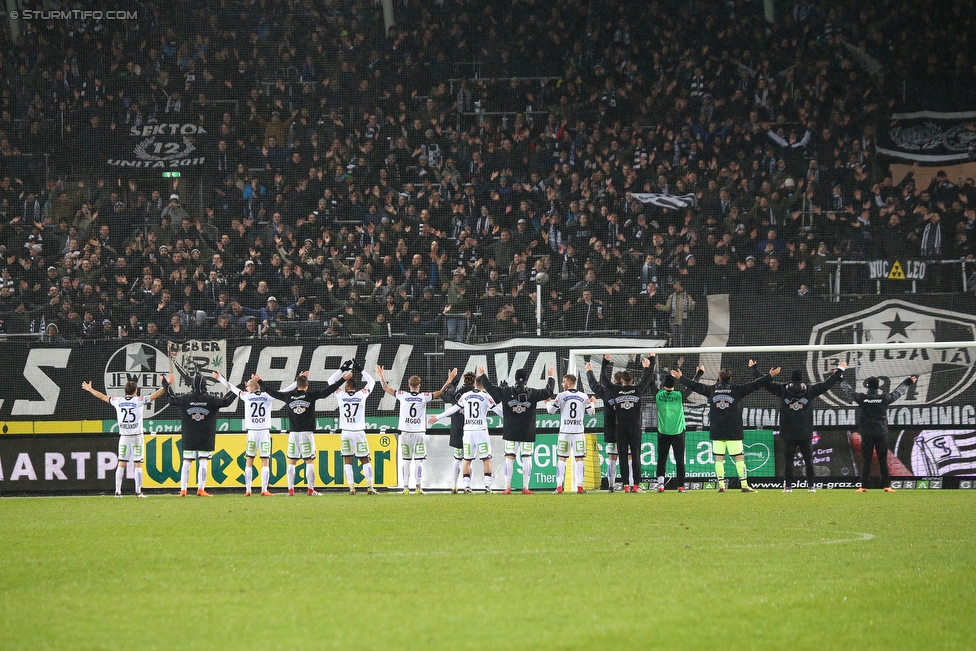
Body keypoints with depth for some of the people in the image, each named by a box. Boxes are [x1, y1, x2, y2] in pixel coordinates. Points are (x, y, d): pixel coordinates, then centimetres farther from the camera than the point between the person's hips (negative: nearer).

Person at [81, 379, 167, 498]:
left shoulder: (118, 401, 4)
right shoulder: (140, 400, -4)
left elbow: (102, 396, 17)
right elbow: (156, 395, -3)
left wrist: (90, 389, 31)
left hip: (124, 437, 3)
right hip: (137, 436, -3)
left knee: (121, 464, 4)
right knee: (137, 464, -2)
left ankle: (118, 491, 1)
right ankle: (138, 491, -6)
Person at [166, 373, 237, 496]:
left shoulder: (186, 399, -3)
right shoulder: (210, 400, -6)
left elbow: (172, 399, 14)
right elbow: (226, 402, 6)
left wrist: (168, 384, 28)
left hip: (189, 439, 2)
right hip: (205, 439, -2)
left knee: (186, 462, 5)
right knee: (203, 462, 0)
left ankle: (183, 490, 4)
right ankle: (201, 489, -5)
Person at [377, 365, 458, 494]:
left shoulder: (402, 395, -1)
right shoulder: (424, 397, -3)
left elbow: (385, 388, 10)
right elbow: (441, 392, 3)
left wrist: (381, 375, 23)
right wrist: (449, 380, 9)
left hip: (405, 433, 1)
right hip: (419, 433, -1)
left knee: (405, 461, 5)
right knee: (419, 461, 0)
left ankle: (406, 487, 1)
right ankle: (418, 487, -4)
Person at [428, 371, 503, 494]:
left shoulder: (465, 396, 5)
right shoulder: (485, 396, -2)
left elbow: (453, 409, 9)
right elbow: (497, 410, 1)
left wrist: (437, 417, 20)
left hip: (468, 431, 3)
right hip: (481, 431, -3)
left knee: (467, 460, 9)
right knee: (486, 459, 4)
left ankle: (466, 486, 4)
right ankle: (487, 486, -4)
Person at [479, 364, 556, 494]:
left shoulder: (506, 392, -2)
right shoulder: (532, 393, -2)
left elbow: (490, 387, 7)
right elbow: (549, 392, 9)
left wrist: (483, 375, 24)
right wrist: (551, 377, 26)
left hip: (510, 433, 0)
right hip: (527, 434, 0)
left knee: (509, 459, 2)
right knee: (527, 459, 3)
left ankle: (507, 488, -1)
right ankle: (525, 488, 1)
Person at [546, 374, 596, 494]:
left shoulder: (561, 396, -4)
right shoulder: (583, 396, 3)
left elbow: (551, 411, 2)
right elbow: (591, 412, 9)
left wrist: (547, 402, 23)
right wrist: (592, 402, 30)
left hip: (565, 431, -1)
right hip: (578, 431, 1)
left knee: (562, 459, 4)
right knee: (579, 458, 3)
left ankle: (559, 487, -1)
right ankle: (579, 486, -3)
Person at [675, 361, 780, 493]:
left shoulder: (712, 389, 5)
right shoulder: (737, 389, -2)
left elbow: (694, 386, 16)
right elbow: (754, 385, -3)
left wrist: (680, 378, 30)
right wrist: (770, 376, 2)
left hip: (716, 432, 2)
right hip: (734, 432, -2)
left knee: (719, 458, 5)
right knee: (739, 457, -1)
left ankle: (721, 485, 1)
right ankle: (744, 485, -5)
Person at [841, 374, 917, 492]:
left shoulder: (862, 398, -7)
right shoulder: (884, 398, -5)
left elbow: (848, 390, 7)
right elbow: (898, 392, 11)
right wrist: (908, 382, 28)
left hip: (866, 434, 0)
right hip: (881, 434, 0)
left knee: (866, 461, 3)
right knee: (883, 461, 6)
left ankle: (863, 487, 1)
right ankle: (886, 486, 4)